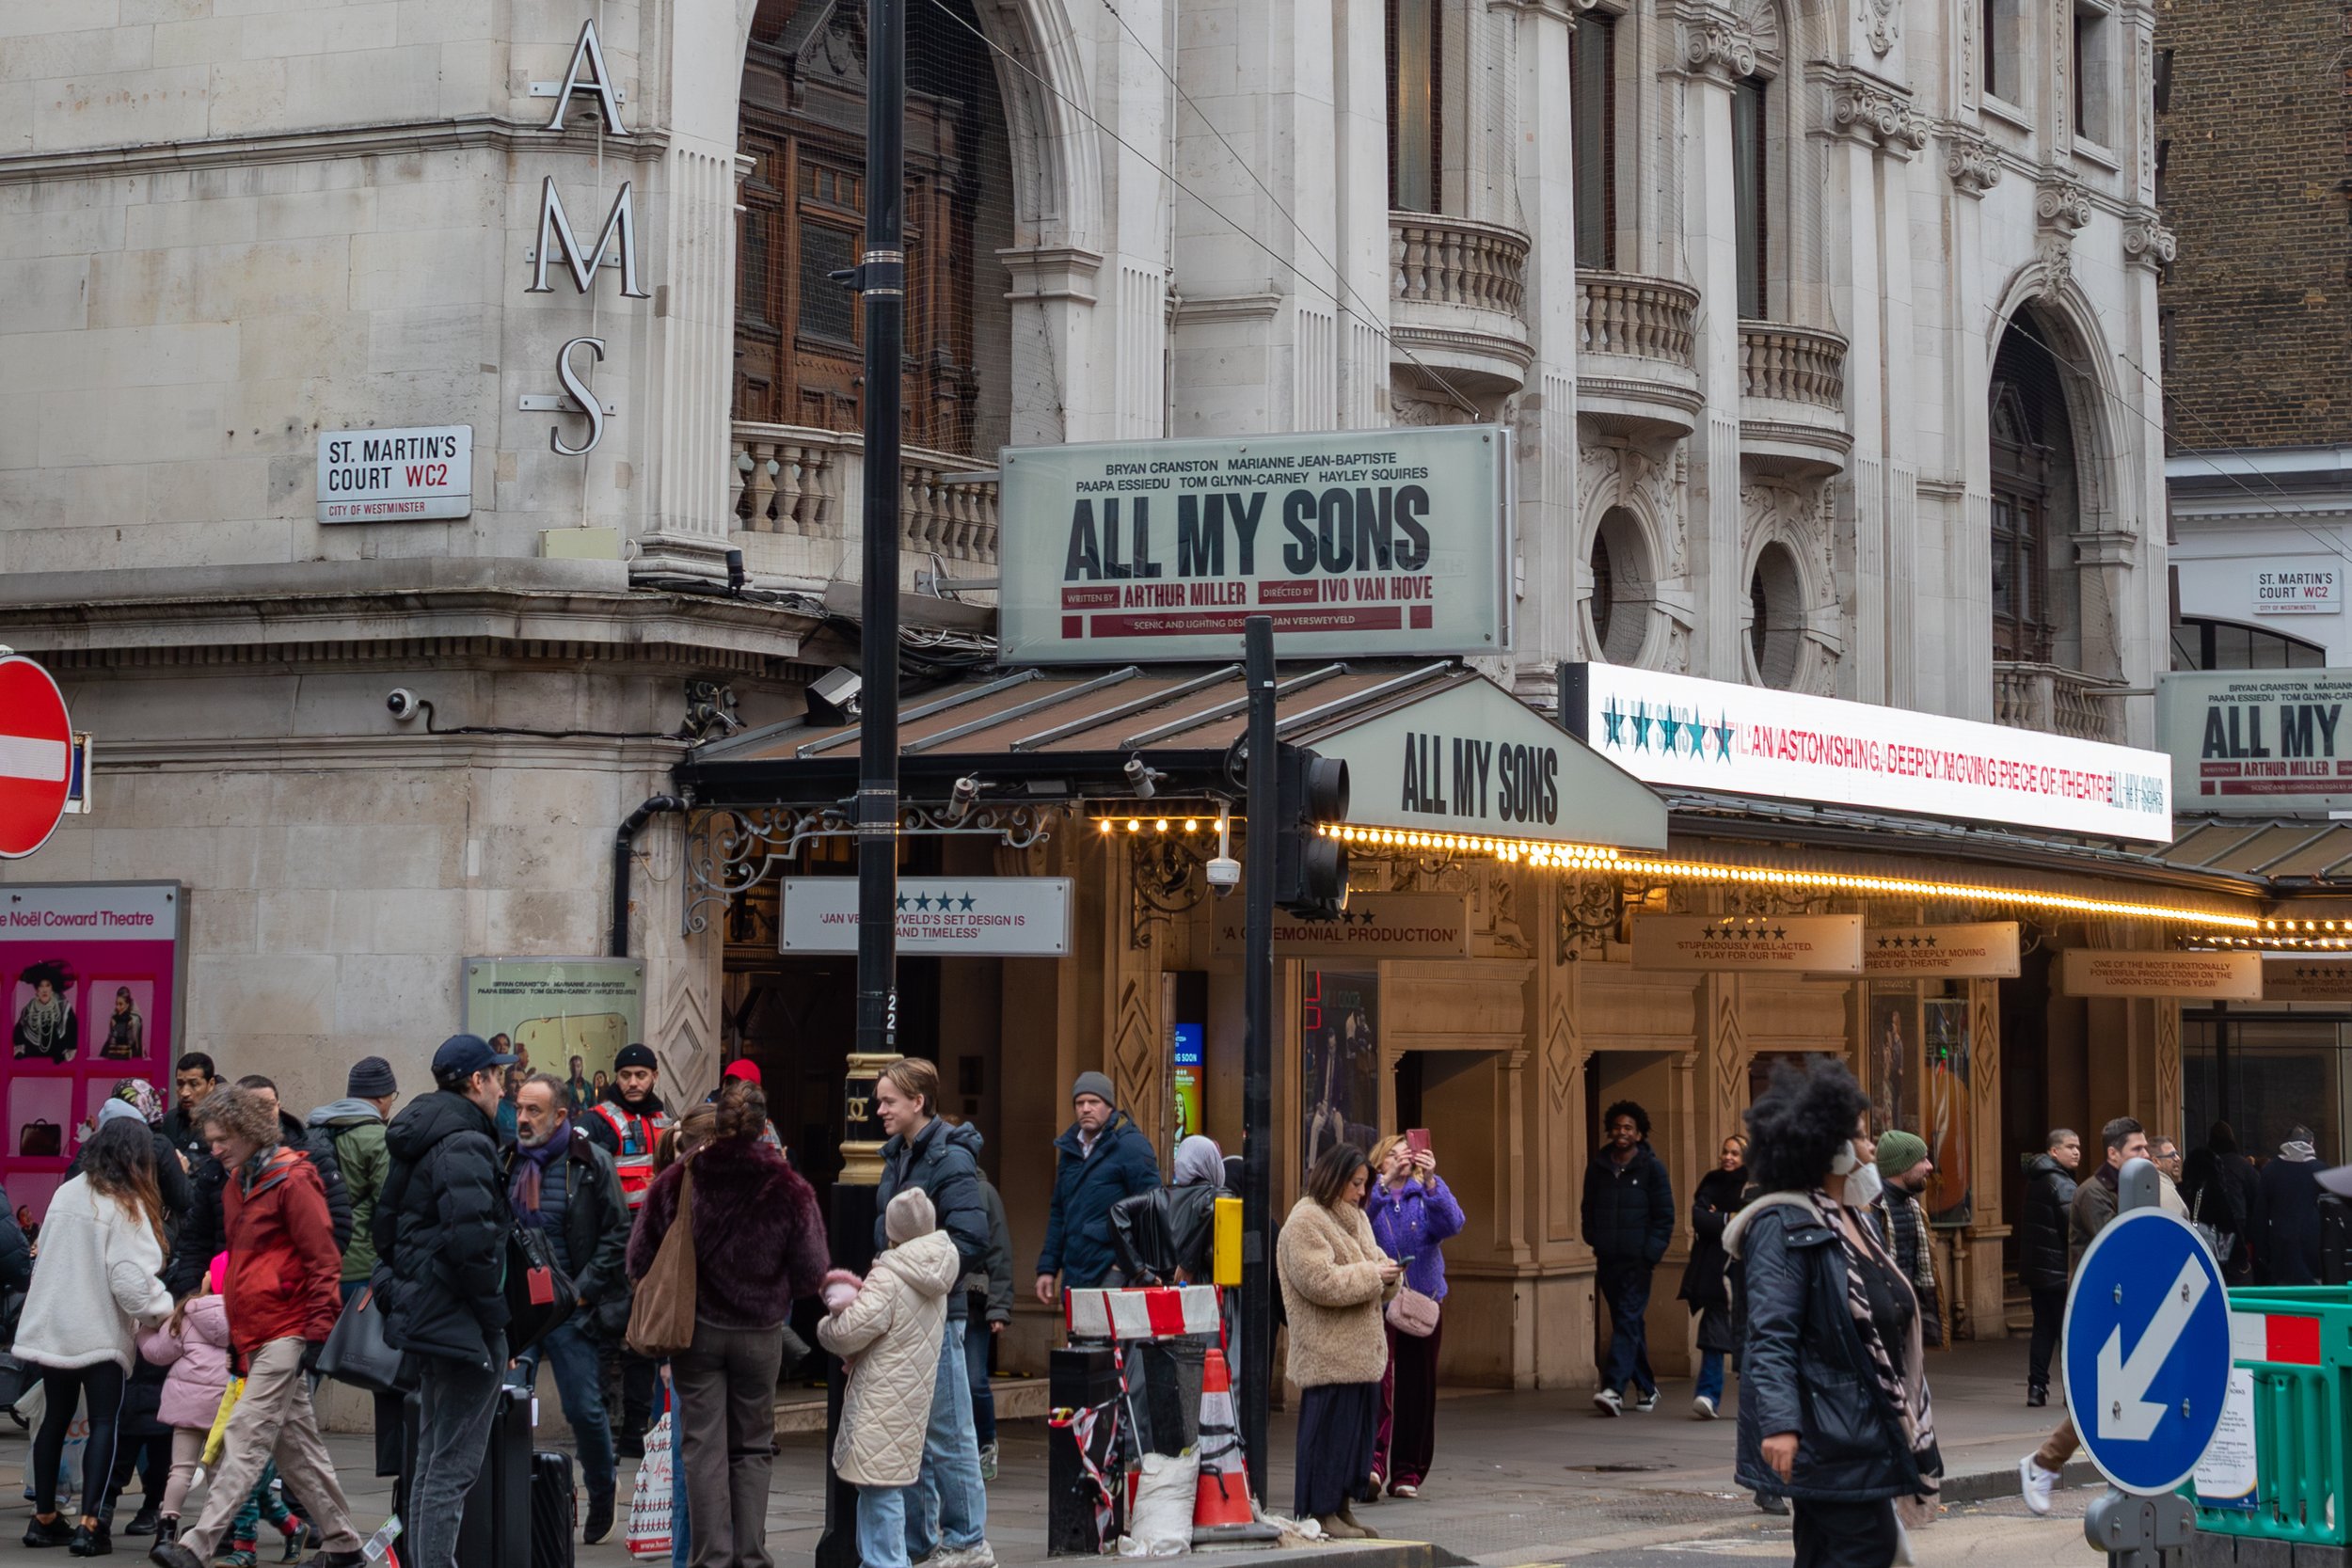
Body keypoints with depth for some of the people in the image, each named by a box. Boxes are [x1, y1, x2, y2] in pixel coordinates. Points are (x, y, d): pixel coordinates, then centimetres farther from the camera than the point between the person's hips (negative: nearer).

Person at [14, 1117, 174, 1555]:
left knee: (56, 1417, 16)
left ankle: (44, 1519, 20)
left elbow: (46, 1252, 11)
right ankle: (88, 1524, -8)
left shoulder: (66, 1194, 4)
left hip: (52, 1327, 6)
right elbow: (132, 1280, -19)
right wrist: (165, 1310, -5)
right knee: (104, 1423, 1)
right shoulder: (126, 1207, -14)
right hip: (101, 1333, -6)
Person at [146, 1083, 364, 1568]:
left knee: (246, 1438, -13)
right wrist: (235, 1334, 24)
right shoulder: (238, 1183, 16)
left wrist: (318, 1332, -16)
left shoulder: (293, 1181, -11)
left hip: (287, 1334, -9)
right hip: (254, 1336, 9)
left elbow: (323, 1260, -13)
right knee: (297, 1445, 11)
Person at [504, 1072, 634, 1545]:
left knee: (585, 1410, 2)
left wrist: (582, 1290, -10)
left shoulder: (591, 1164, -3)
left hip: (569, 1308, -3)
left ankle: (601, 1502, 20)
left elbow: (617, 1235, -4)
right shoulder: (506, 1162, 8)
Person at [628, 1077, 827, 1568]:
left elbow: (640, 1261, -2)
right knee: (753, 1446, 12)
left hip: (694, 1330, 0)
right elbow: (811, 1274, -6)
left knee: (703, 1446, 6)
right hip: (760, 1334, 0)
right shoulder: (787, 1190, -11)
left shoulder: (675, 1183, -9)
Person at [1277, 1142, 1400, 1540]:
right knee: (1328, 1428, -7)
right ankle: (1320, 1512, -1)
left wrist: (1388, 1273, -1)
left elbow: (1373, 1263, 23)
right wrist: (1374, 1275, -16)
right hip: (1328, 1354, -9)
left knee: (1357, 1428, 10)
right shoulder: (1306, 1222, -11)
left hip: (1362, 1351, 9)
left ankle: (1340, 1507, 17)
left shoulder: (1356, 1219, 19)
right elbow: (1321, 1282, -20)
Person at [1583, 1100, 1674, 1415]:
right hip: (1608, 1259, 5)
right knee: (1628, 1323, 10)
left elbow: (1665, 1215, -1)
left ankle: (1613, 1387, -24)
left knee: (1627, 1321, -14)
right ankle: (1646, 1388, 20)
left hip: (1637, 1260, -5)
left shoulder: (1651, 1167, 0)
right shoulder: (1598, 1166, 11)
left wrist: (1650, 1254, -10)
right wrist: (1593, 1243, 7)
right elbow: (1589, 1209, 20)